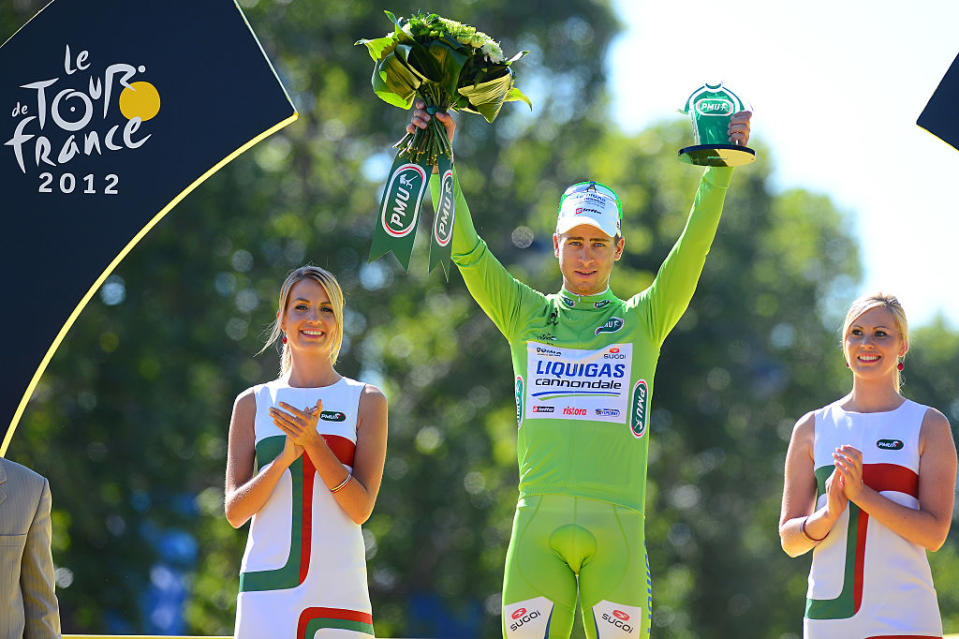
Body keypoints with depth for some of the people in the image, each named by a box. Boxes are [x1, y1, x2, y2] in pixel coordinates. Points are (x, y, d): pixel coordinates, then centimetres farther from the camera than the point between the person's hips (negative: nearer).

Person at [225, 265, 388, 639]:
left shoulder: (367, 401, 7)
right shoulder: (253, 404, 11)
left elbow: (361, 509, -2)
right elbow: (234, 513, 4)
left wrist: (314, 443, -14)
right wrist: (285, 457, -11)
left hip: (339, 590, -1)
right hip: (267, 589, 1)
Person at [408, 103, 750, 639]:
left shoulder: (643, 320, 14)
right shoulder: (526, 316, 16)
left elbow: (693, 249, 4)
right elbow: (466, 249, 9)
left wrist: (721, 166, -4)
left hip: (617, 527, -1)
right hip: (538, 520, 1)